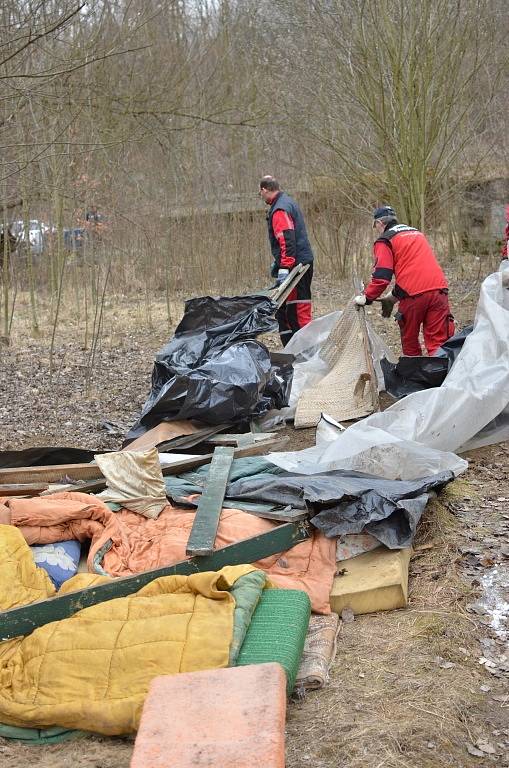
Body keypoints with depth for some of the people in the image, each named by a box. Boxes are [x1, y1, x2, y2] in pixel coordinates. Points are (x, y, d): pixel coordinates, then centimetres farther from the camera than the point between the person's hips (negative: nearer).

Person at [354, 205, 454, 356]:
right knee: (437, 342, -1)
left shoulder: (384, 241, 4)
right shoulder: (417, 233, 28)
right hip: (439, 290, 5)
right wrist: (394, 297, 33)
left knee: (409, 341, 14)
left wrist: (366, 298, 7)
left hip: (413, 295, -5)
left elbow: (382, 277, -6)